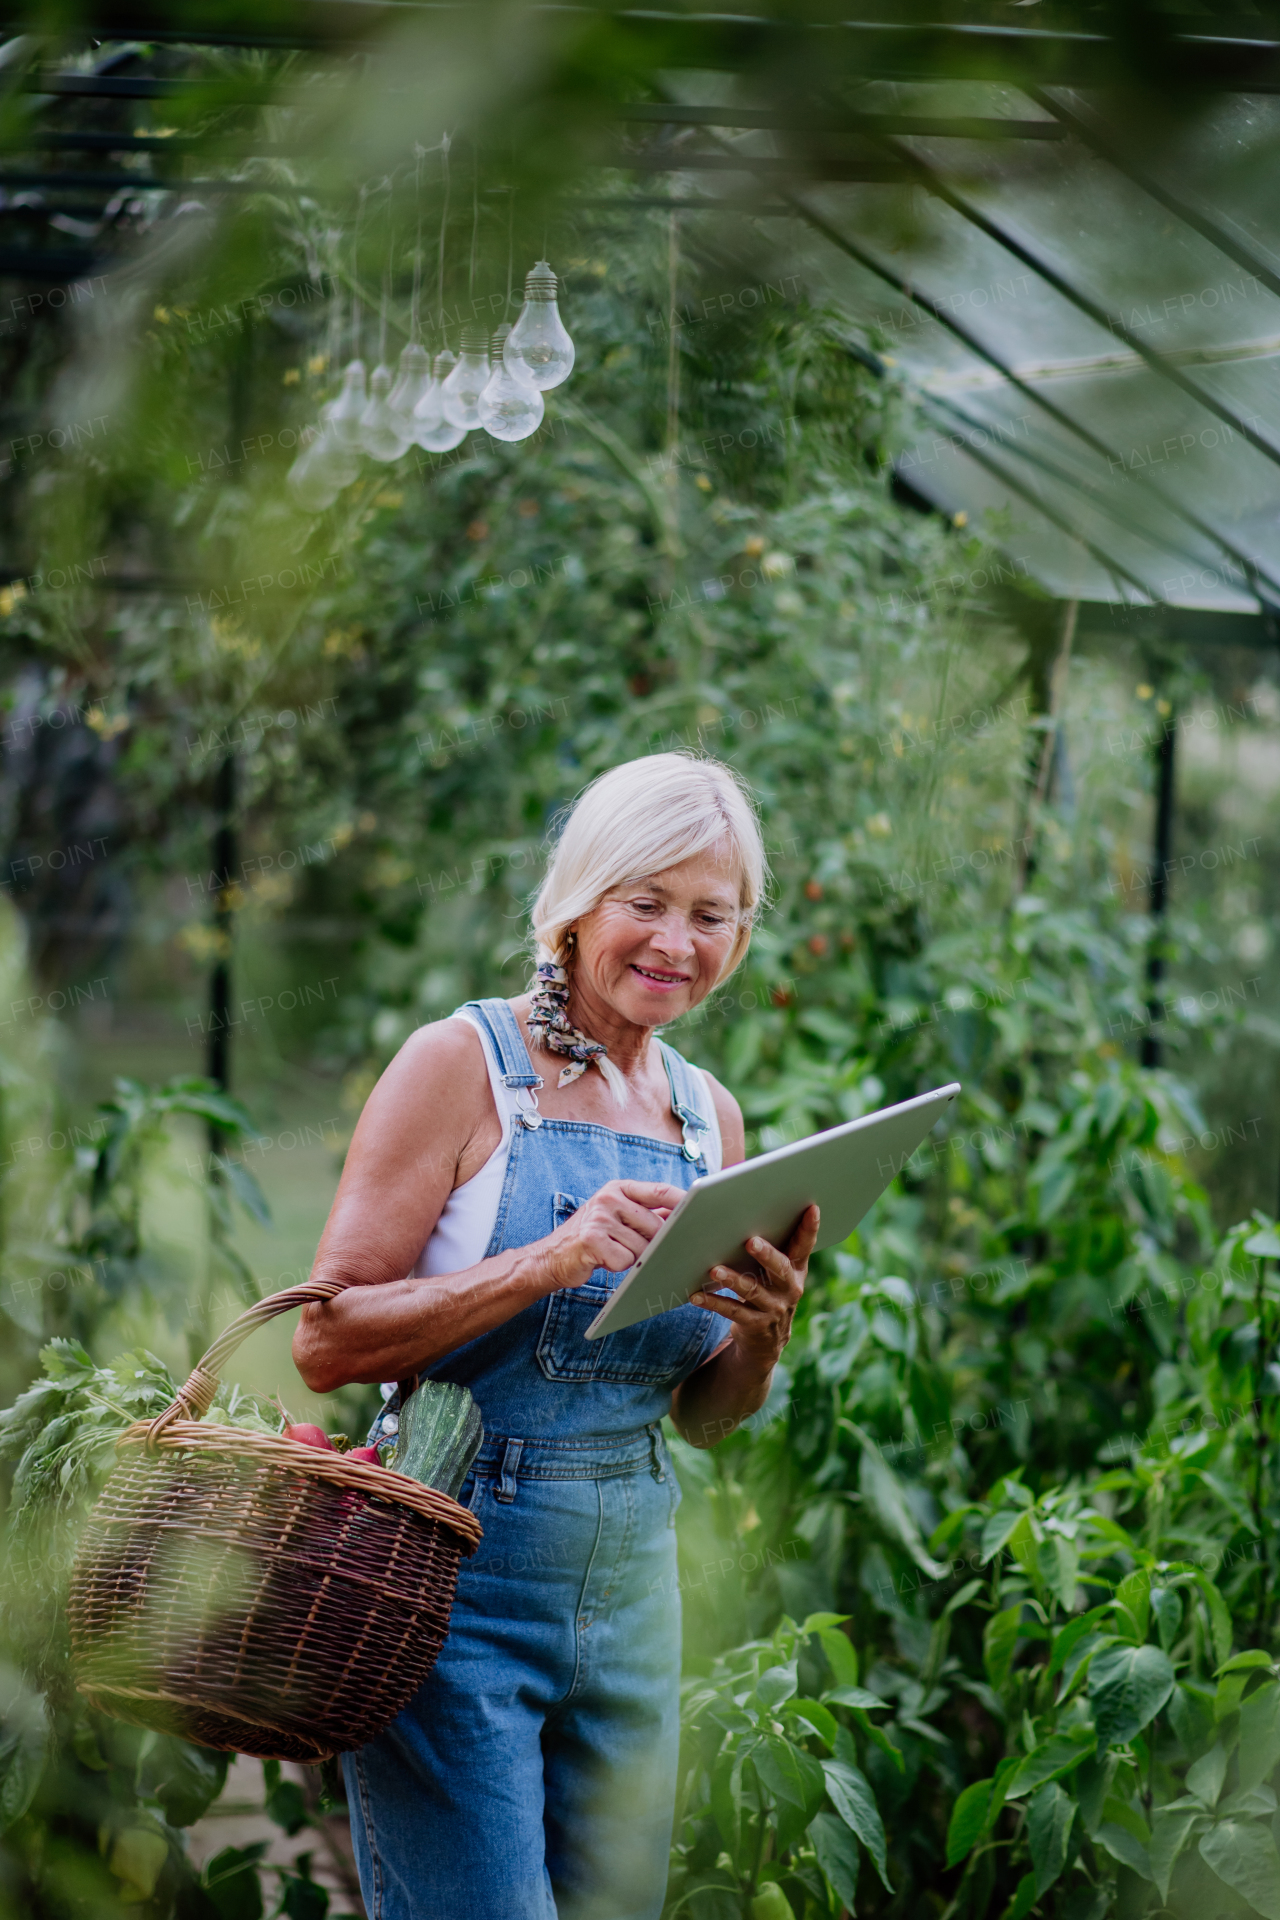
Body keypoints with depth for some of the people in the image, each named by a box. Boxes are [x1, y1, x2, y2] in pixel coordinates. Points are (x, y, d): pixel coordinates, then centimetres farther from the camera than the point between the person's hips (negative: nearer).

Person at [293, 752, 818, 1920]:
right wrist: (557, 1260, -24)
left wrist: (763, 1335, -6)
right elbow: (327, 1341, -15)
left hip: (633, 1588, 6)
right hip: (457, 1578, -6)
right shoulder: (463, 1064, -8)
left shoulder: (711, 1117, 11)